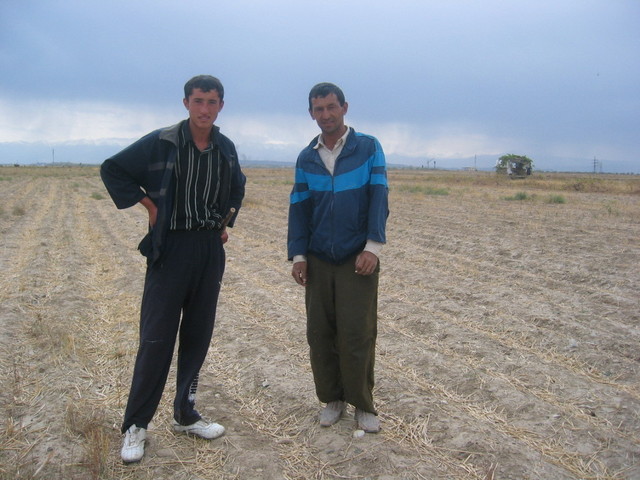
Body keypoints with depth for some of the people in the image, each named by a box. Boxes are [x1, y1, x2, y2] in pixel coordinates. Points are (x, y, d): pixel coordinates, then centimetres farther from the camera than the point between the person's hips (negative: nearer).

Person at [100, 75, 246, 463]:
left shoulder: (226, 149, 7)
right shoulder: (161, 143, -7)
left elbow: (237, 187, 25)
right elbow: (113, 170, 0)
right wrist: (147, 203, -7)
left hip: (210, 250, 5)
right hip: (171, 249, -4)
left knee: (198, 335, 10)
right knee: (156, 339, -3)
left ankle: (186, 415, 25)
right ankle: (136, 425, 10)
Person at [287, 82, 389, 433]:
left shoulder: (368, 148, 0)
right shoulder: (306, 158, 9)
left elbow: (378, 197, -7)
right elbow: (299, 207, 8)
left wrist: (373, 246, -16)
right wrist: (298, 254, -1)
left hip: (357, 259, -3)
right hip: (318, 260, 4)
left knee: (357, 335, -1)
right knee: (320, 334, 7)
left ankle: (363, 404, 15)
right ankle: (332, 399, 23)